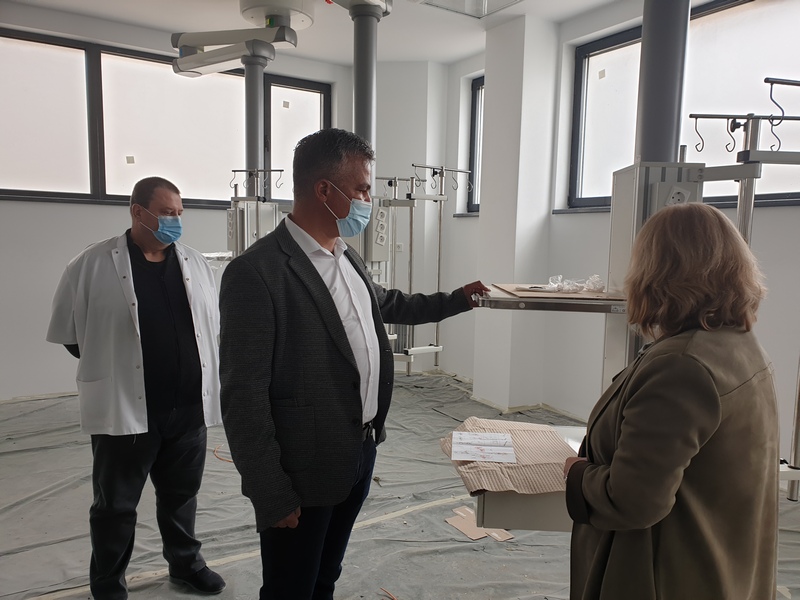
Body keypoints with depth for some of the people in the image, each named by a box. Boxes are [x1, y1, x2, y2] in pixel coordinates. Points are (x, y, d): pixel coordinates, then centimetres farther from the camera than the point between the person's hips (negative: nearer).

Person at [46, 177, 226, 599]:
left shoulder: (195, 263, 4)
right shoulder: (92, 265, -8)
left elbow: (212, 326, 13)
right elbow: (70, 333, -1)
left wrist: (190, 367, 8)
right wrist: (111, 370, 4)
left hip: (190, 406, 4)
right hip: (125, 410, -3)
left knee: (181, 495, 19)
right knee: (116, 504, 12)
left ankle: (185, 563, 40)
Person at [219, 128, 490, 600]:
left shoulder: (348, 258, 6)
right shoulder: (257, 272, -21)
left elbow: (386, 303, 26)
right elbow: (244, 396, -20)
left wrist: (457, 300, 29)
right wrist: (272, 497, -17)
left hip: (361, 453, 8)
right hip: (304, 474, -7)